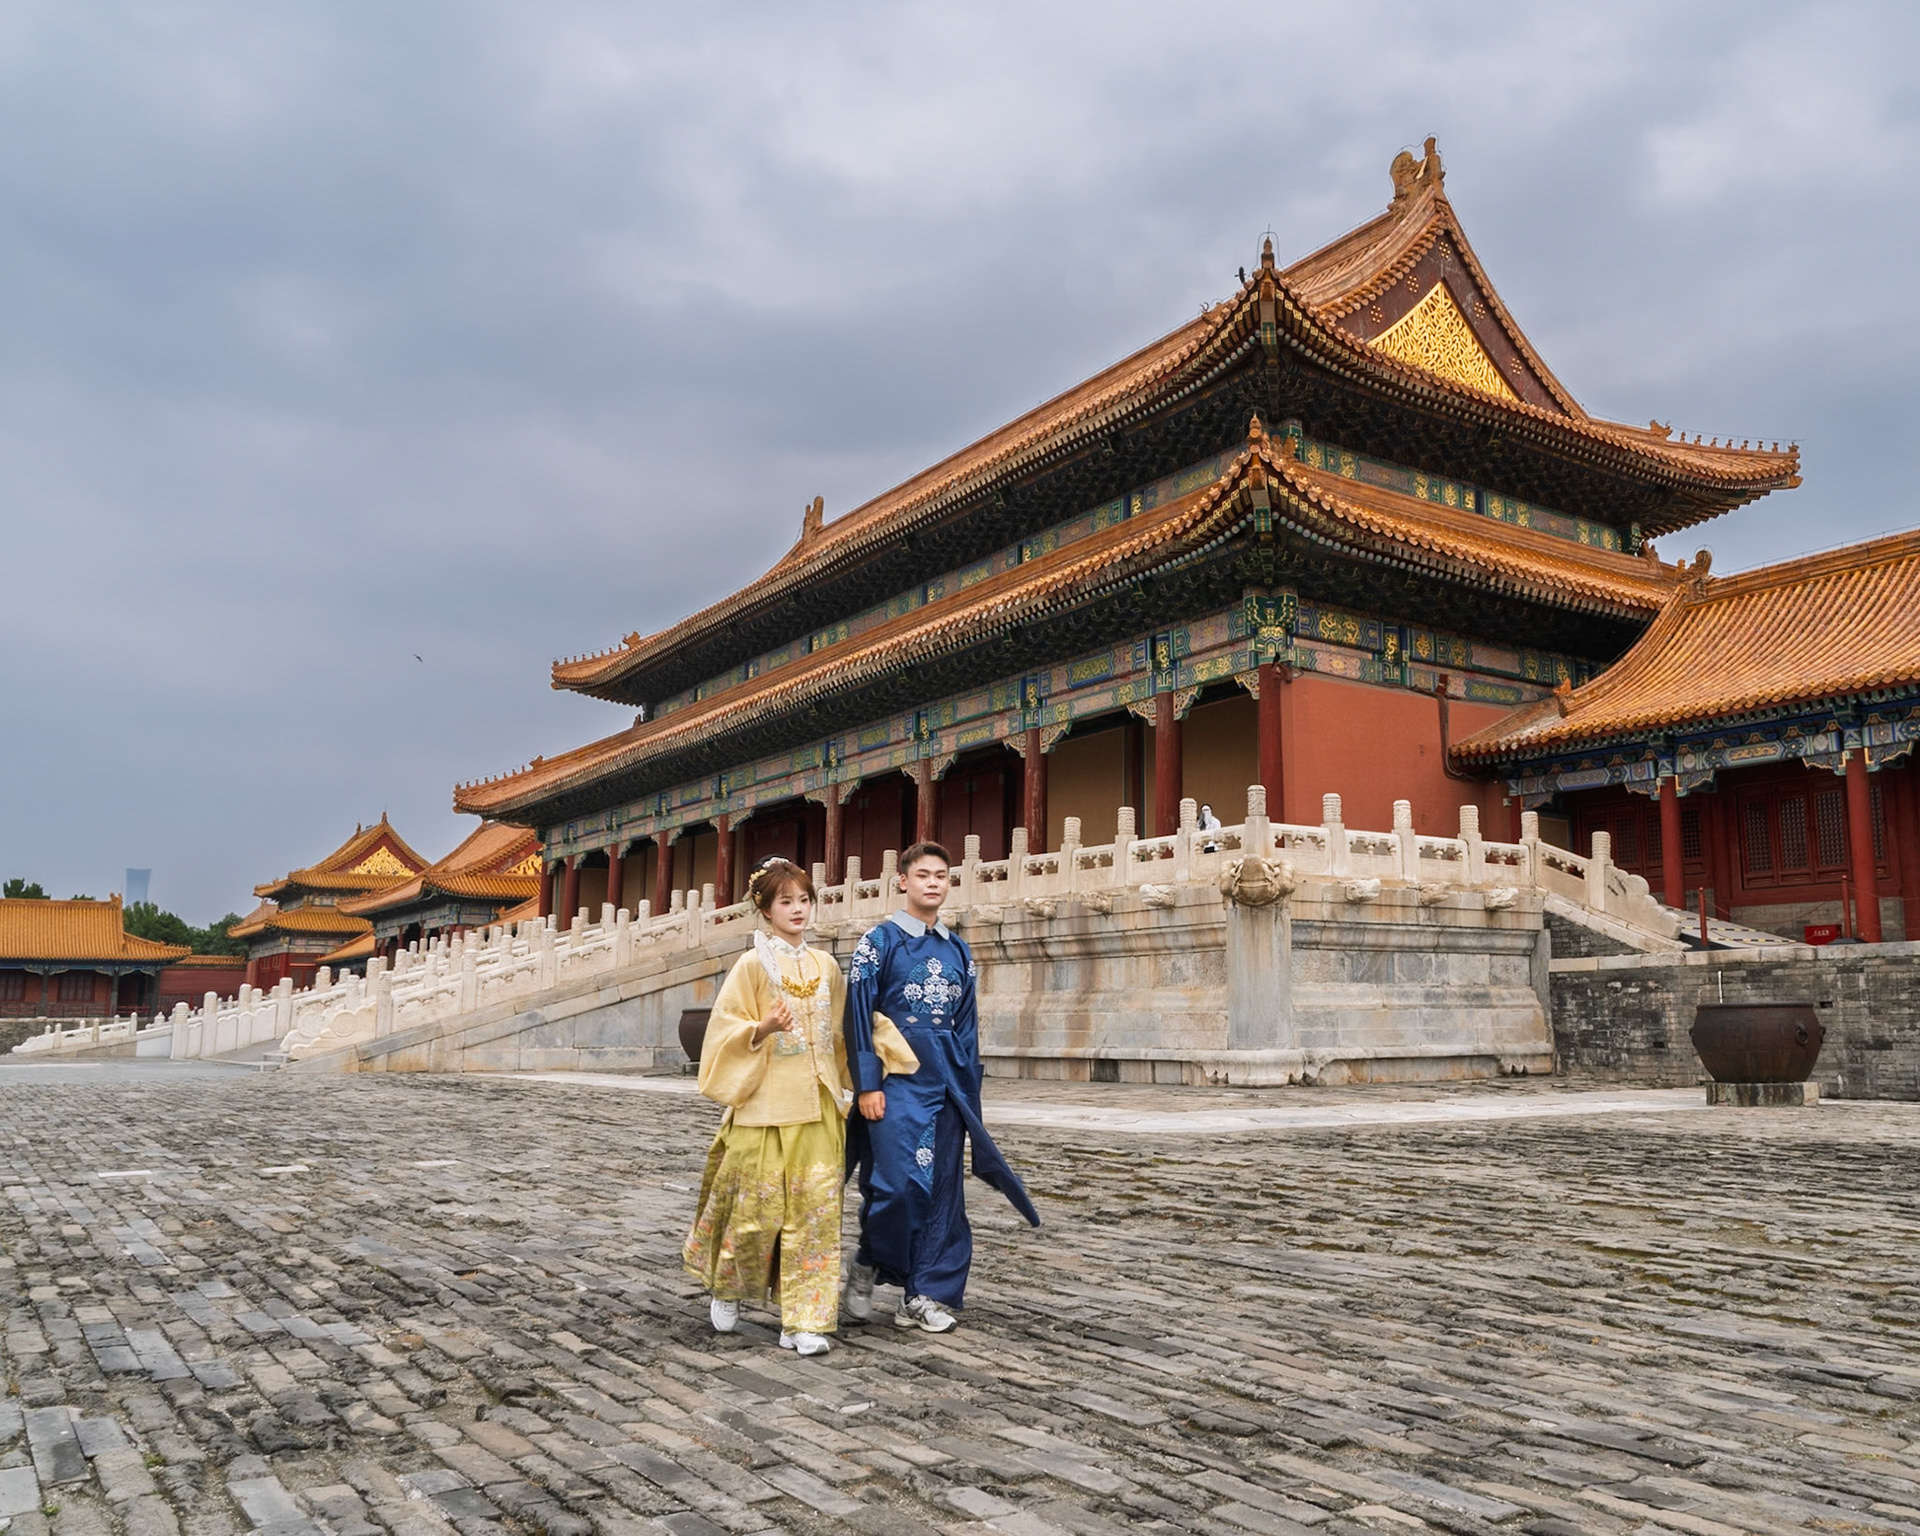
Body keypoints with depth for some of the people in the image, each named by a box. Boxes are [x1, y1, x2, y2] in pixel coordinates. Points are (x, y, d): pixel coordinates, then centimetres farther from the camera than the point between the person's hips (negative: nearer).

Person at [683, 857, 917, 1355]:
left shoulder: (825, 966, 11)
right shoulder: (752, 965, -2)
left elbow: (845, 1026, 23)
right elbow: (725, 1028, -6)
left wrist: (879, 1051, 11)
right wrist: (763, 1029, -22)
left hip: (818, 1105, 4)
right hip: (765, 1104, -4)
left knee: (816, 1209, 0)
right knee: (758, 1206, 1)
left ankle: (804, 1319, 8)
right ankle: (726, 1287, 29)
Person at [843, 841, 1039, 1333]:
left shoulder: (959, 951, 13)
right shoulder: (878, 943, -3)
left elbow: (966, 1027, 15)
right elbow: (859, 1018, -6)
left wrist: (968, 1096, 11)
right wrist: (867, 1085, -12)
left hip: (944, 1088, 5)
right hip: (896, 1086, -5)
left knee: (942, 1190, 5)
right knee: (897, 1185, -11)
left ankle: (926, 1296, 14)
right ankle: (867, 1265, 16)